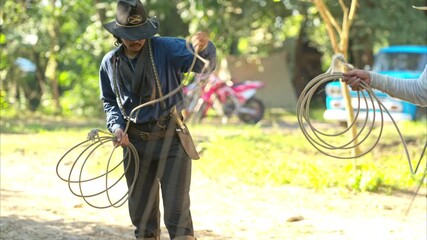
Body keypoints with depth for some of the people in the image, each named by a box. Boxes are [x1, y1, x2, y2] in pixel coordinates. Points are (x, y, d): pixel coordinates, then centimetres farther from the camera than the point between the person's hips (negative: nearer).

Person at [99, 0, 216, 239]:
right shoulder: (109, 63, 2)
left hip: (171, 140, -4)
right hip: (135, 143, 4)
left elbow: (205, 64, -24)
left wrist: (204, 47, -47)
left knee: (177, 210, -9)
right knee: (141, 211, 14)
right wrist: (117, 126, -2)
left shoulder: (167, 48, -11)